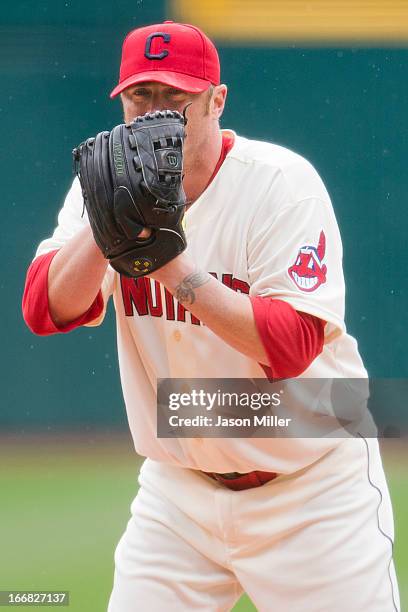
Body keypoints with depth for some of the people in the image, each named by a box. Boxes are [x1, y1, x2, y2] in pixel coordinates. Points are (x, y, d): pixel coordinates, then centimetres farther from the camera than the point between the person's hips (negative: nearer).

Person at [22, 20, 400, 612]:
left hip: (312, 484, -4)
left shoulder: (281, 182, -16)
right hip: (179, 487, 4)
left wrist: (174, 269, -32)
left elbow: (292, 346, -26)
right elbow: (46, 311, -13)